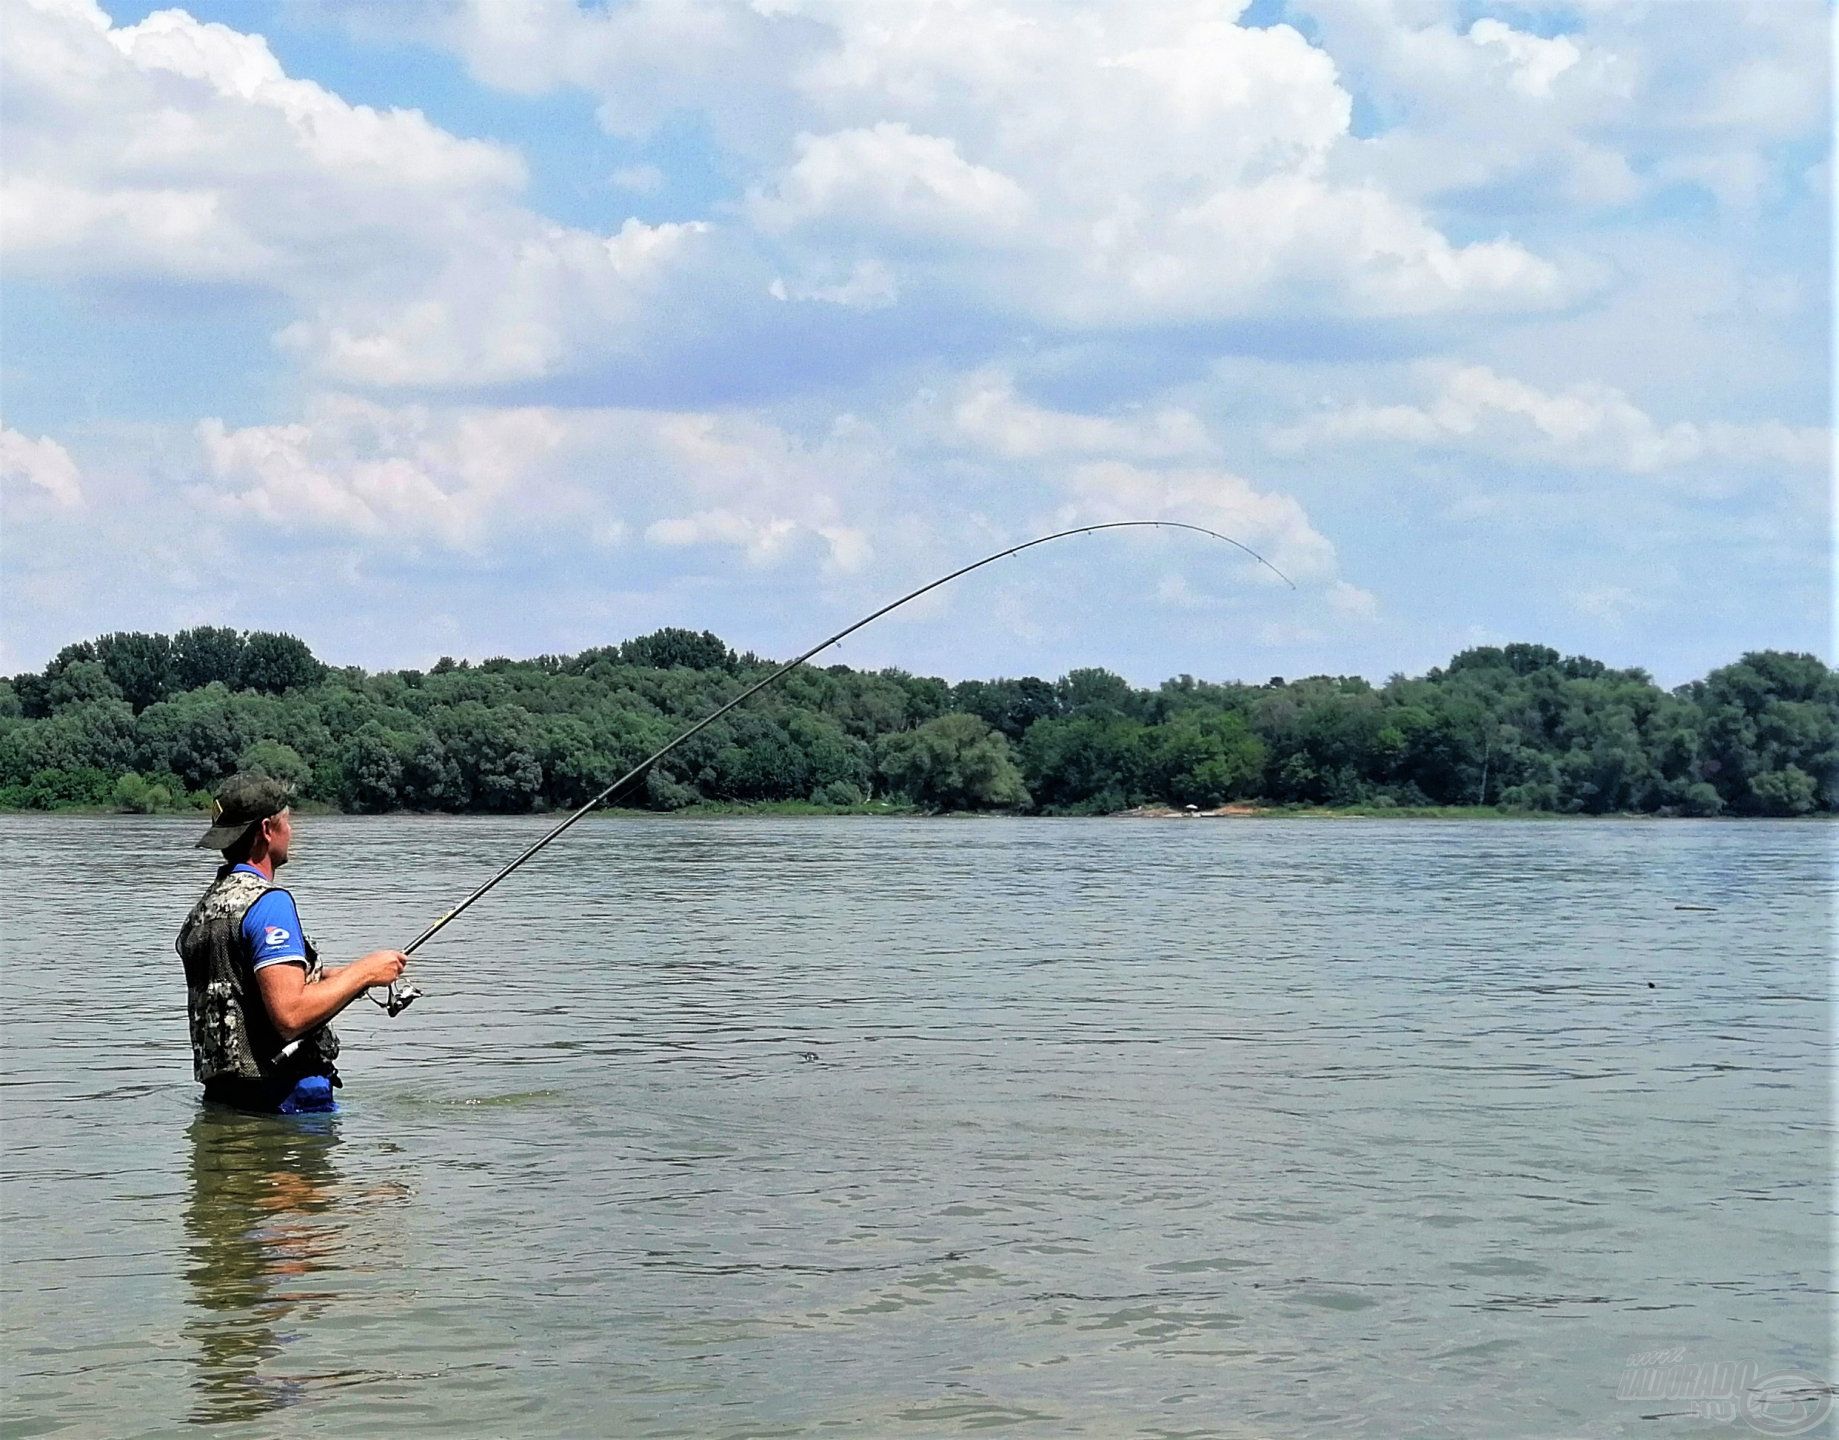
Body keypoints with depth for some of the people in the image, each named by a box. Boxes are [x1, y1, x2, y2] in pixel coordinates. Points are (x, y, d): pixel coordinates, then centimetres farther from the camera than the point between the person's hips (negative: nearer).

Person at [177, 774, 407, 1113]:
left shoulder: (203, 908, 17)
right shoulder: (268, 902, -12)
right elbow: (291, 1015, -21)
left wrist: (334, 978, 20)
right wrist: (363, 973, -7)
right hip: (285, 1096, -9)